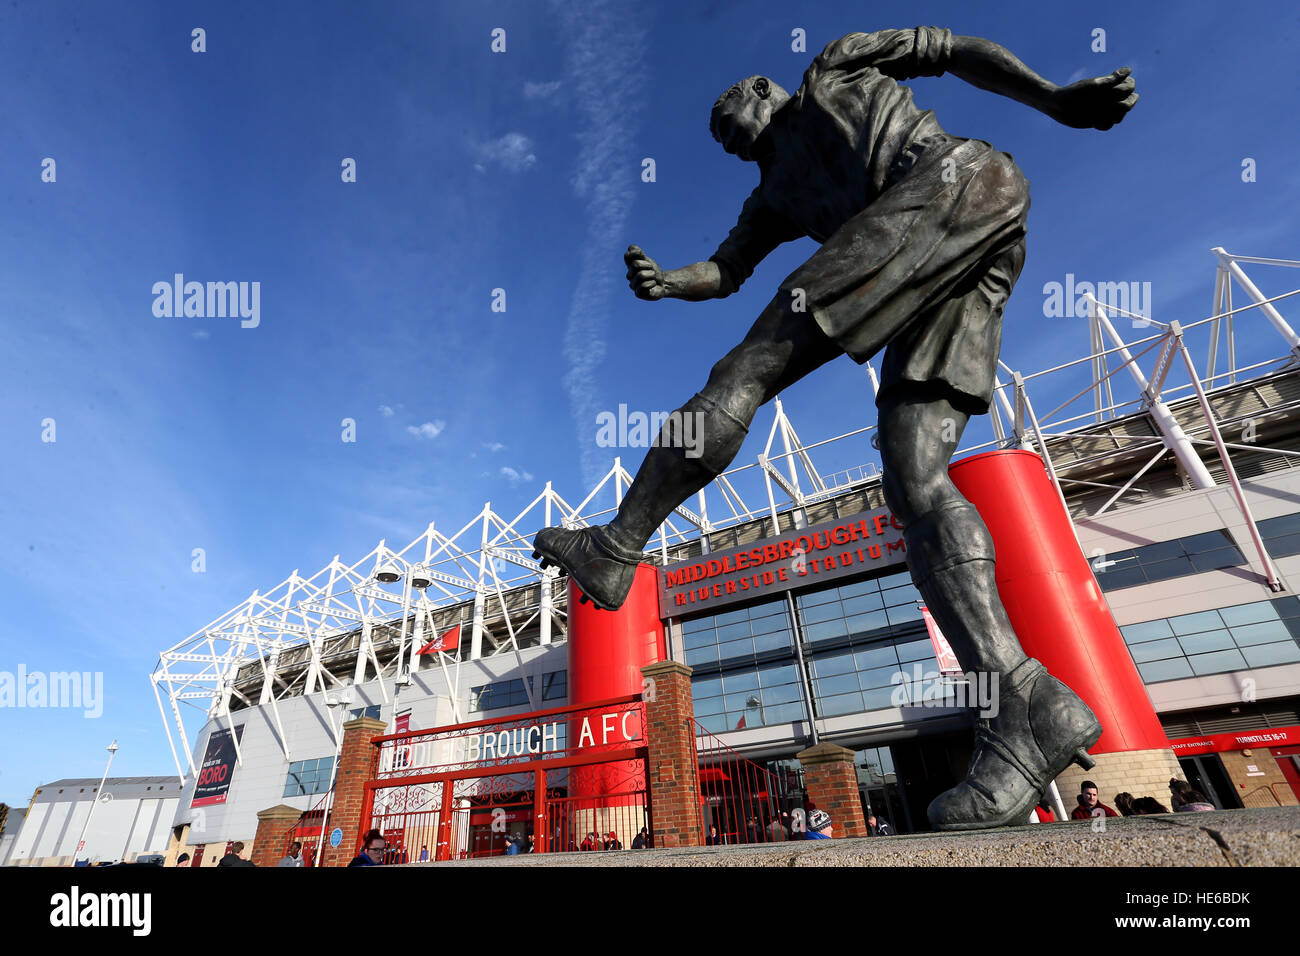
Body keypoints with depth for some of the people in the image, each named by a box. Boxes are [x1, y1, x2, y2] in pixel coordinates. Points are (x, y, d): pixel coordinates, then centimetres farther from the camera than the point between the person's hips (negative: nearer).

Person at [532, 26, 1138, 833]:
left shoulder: (838, 68, 30)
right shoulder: (774, 196, 36)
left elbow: (954, 52, 23)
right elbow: (724, 271, 22)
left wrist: (1058, 100, 8)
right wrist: (665, 281, 0)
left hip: (959, 180, -6)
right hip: (953, 274, 6)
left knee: (752, 366, -18)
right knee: (914, 477, -14)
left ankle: (617, 547, -14)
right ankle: (1025, 707, -20)